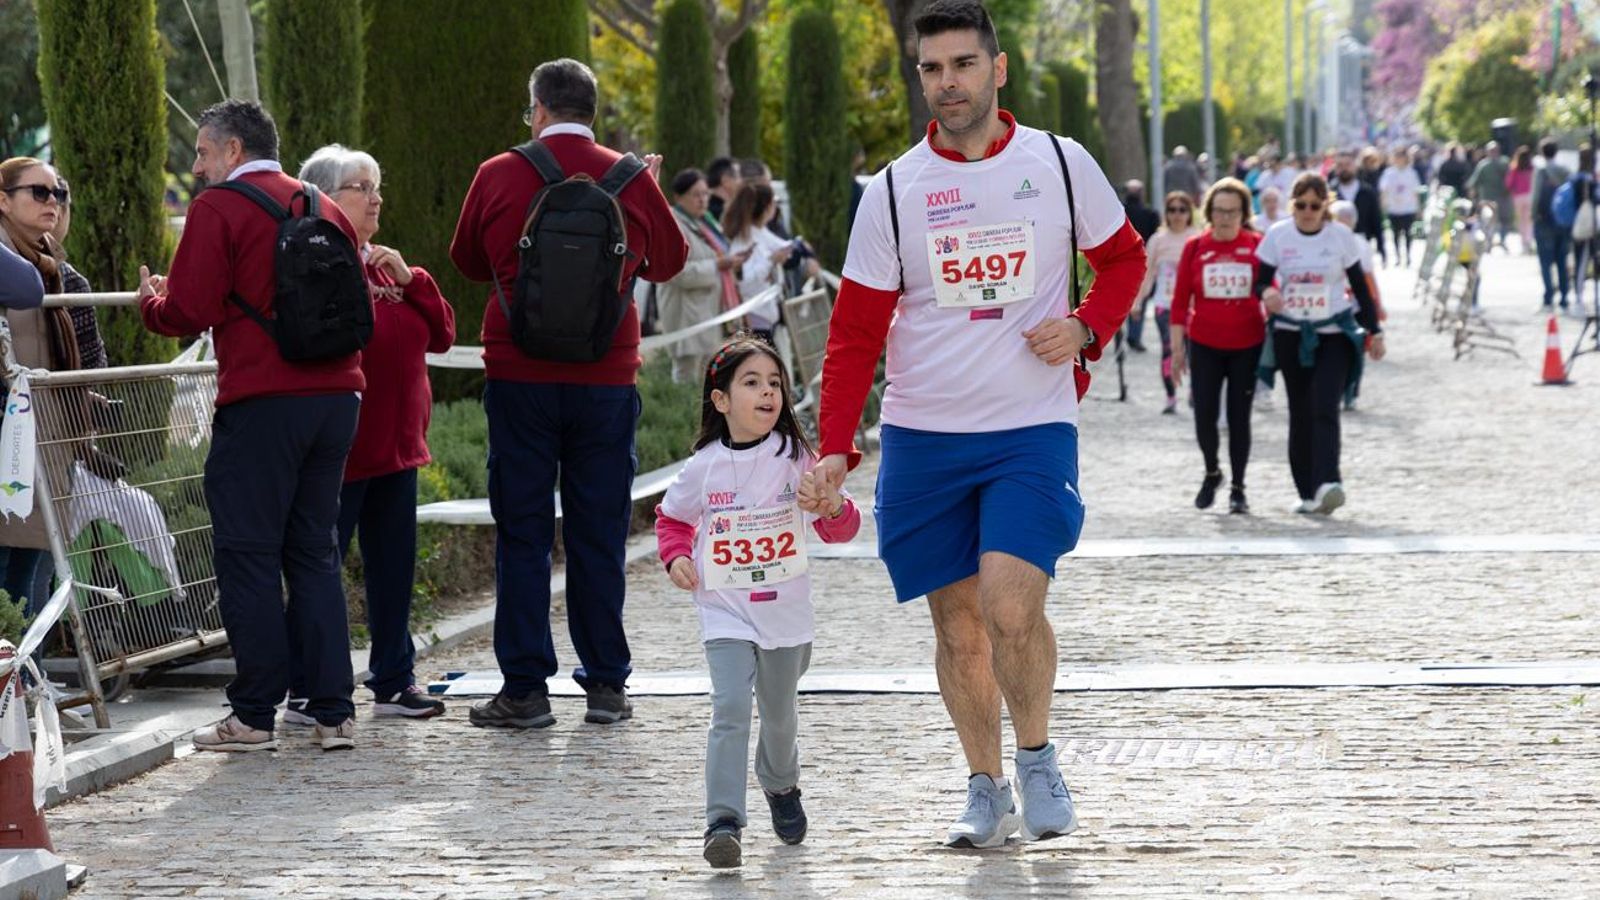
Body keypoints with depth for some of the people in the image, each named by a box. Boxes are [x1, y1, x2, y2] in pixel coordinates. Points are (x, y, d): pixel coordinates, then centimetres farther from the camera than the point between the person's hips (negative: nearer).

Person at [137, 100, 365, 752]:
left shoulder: (219, 208, -5)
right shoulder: (324, 209, 16)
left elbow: (189, 311, -11)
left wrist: (149, 301, 11)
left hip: (261, 404, -6)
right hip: (338, 395, 6)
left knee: (248, 556, 0)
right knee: (314, 552, 12)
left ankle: (254, 717, 1)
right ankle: (333, 712, 8)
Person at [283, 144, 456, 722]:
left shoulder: (386, 265, 16)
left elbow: (441, 334, 9)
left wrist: (409, 279, -1)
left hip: (396, 444, 8)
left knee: (393, 566, 12)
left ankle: (394, 681, 21)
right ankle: (305, 691, 2)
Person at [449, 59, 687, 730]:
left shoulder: (498, 176, -2)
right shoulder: (630, 179, 0)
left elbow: (467, 261, 14)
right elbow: (669, 261, 16)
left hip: (520, 376, -1)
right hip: (606, 378, 1)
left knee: (522, 532, 3)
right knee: (599, 534, 7)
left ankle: (525, 687, 1)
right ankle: (606, 684, 9)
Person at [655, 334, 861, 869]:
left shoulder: (796, 458, -5)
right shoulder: (703, 468, -5)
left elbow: (842, 529, -4)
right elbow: (672, 518, 14)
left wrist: (832, 507, -26)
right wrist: (676, 557, -5)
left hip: (785, 610, 2)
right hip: (725, 610, -2)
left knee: (779, 714, 19)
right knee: (730, 710, -19)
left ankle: (781, 786, 48)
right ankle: (723, 820, -20)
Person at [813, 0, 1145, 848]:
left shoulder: (1061, 164, 0)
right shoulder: (893, 190, 1)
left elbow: (1123, 256, 15)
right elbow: (855, 331, 3)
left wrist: (1085, 329, -5)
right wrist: (834, 447, -7)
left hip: (1032, 431, -2)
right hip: (923, 437, 2)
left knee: (1012, 609, -17)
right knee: (957, 623, 6)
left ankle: (1037, 759, 8)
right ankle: (986, 792, 22)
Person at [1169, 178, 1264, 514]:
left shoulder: (1257, 246, -2)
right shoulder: (1195, 248, -1)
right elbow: (1180, 300, 2)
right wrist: (1177, 348, 0)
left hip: (1246, 345, -1)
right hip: (1204, 345, 1)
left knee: (1239, 417, 4)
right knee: (1204, 414, -2)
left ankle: (1237, 488, 15)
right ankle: (1212, 472, 24)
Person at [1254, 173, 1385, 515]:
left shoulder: (1341, 236, 0)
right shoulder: (1278, 235, 1)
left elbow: (1359, 285, 6)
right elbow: (1260, 280, 2)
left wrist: (1374, 331, 5)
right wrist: (1267, 293, -23)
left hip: (1334, 333, -2)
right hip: (1291, 335, 2)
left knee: (1325, 408, -18)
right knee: (1300, 413, 4)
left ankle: (1327, 483, -28)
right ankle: (1308, 492, 11)